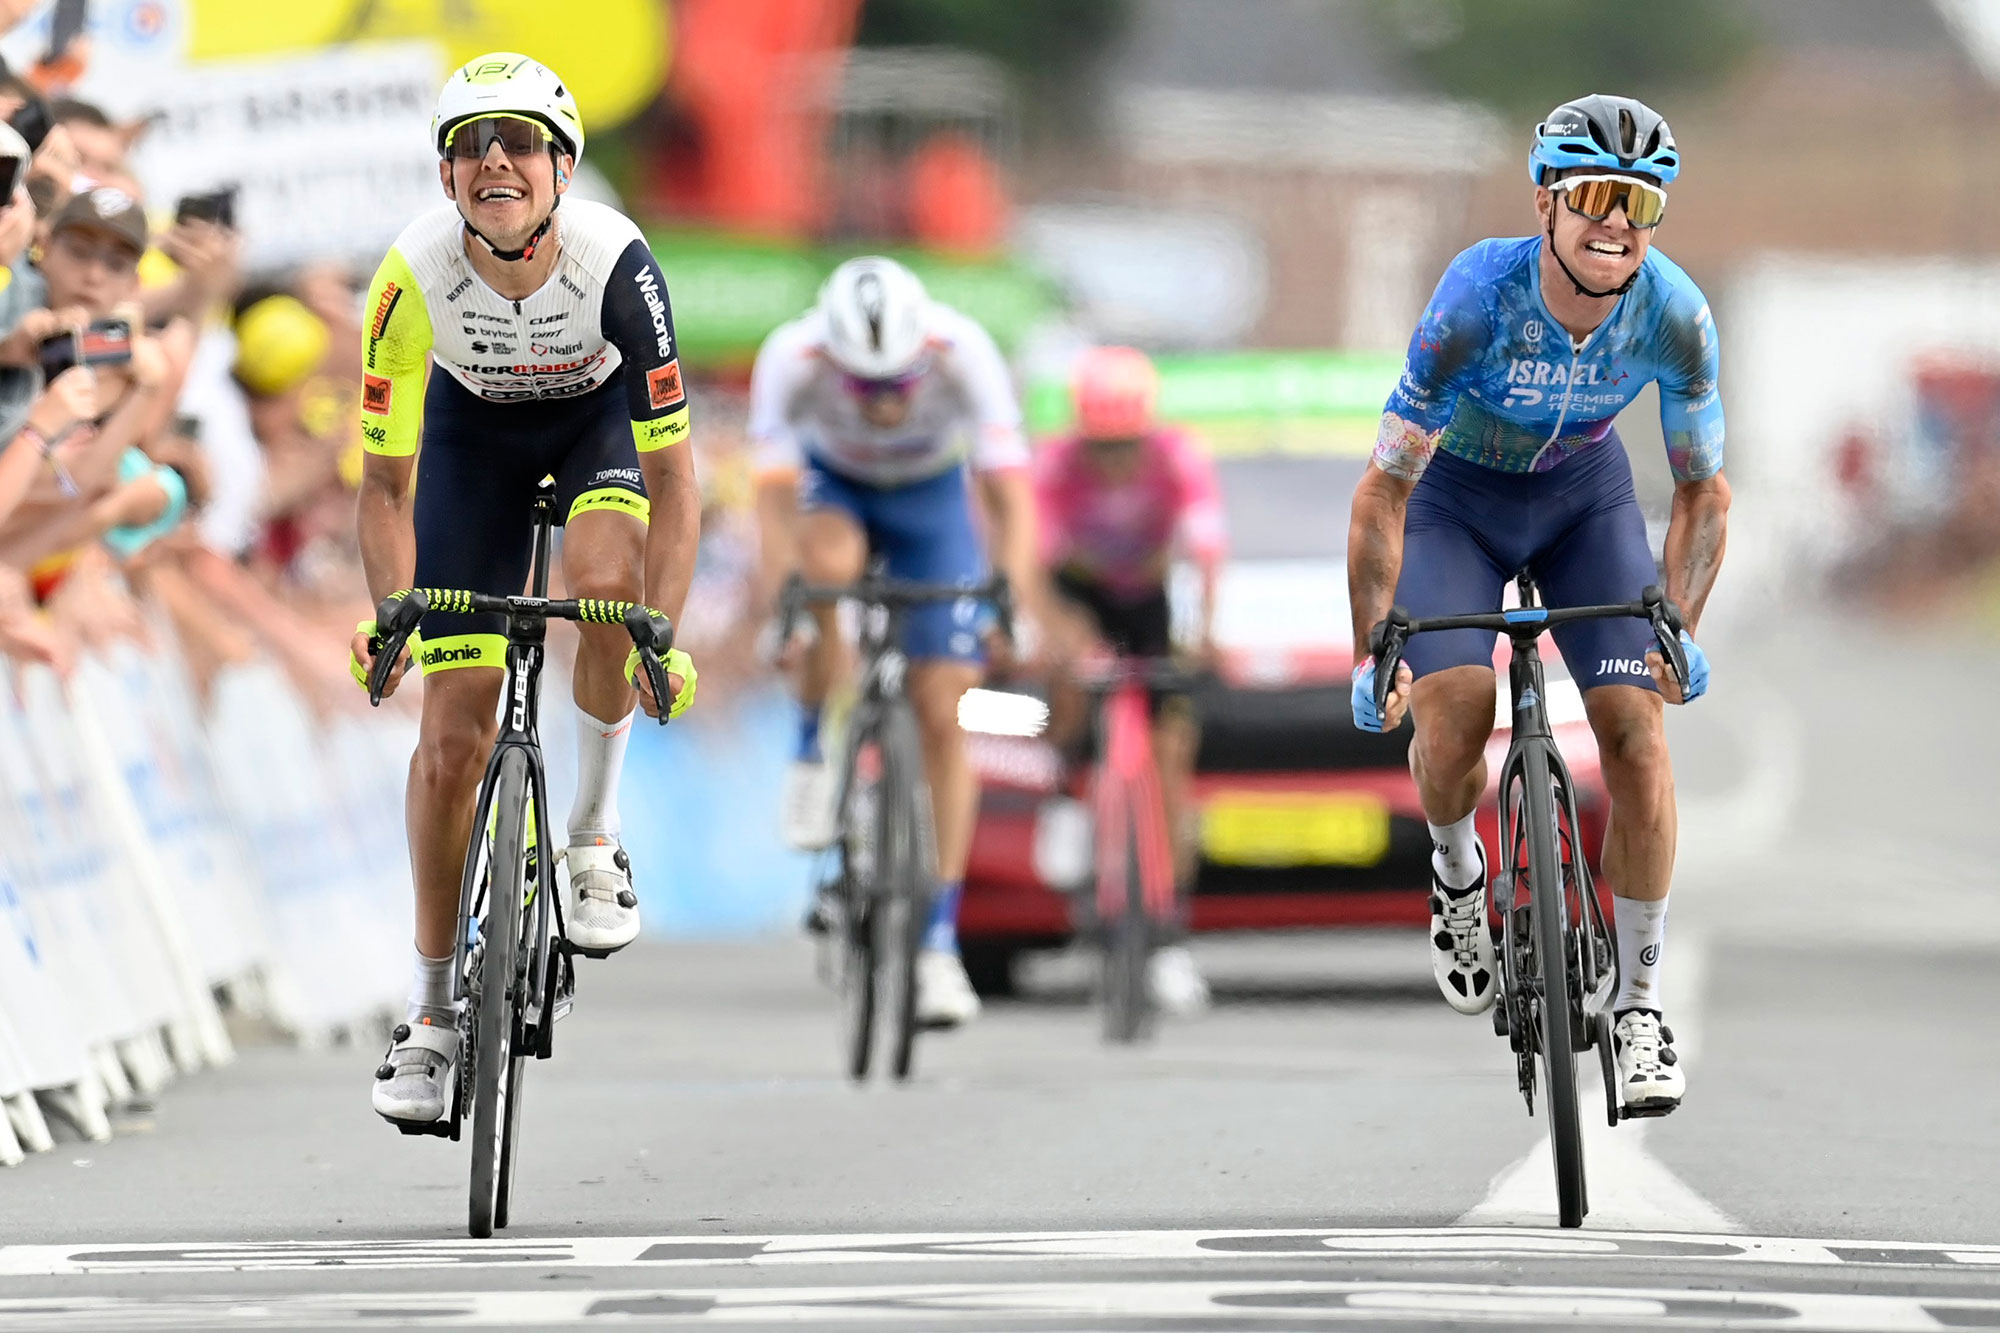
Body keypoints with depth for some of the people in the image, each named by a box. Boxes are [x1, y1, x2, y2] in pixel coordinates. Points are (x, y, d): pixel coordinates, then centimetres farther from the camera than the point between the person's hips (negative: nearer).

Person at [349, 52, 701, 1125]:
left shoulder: (615, 262, -35)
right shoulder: (415, 274, -32)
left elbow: (671, 479, -30)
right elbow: (386, 482, -22)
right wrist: (388, 614, -38)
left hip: (601, 414, -1)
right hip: (475, 427, 1)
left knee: (606, 582, -34)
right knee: (452, 732, -5)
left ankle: (593, 840, -9)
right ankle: (431, 1015, 6)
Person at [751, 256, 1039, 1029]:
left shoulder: (963, 354, -35)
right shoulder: (791, 359, -34)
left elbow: (1008, 489, -35)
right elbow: (776, 492, -36)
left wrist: (1020, 601, -47)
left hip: (931, 500, 0)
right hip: (834, 485, 0)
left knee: (942, 717, -9)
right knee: (828, 564, -38)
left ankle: (940, 943, -2)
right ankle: (811, 754, -13)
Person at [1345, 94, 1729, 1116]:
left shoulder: (1675, 316, -26)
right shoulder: (1478, 299, -34)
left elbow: (1703, 490, -11)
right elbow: (1385, 490, -28)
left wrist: (1680, 631, -23)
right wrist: (1371, 656, -31)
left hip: (1582, 495, 2)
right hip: (1458, 496, -2)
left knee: (1636, 727, -14)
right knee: (1452, 719, -21)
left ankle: (1640, 1007, -4)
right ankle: (1458, 878, 15)